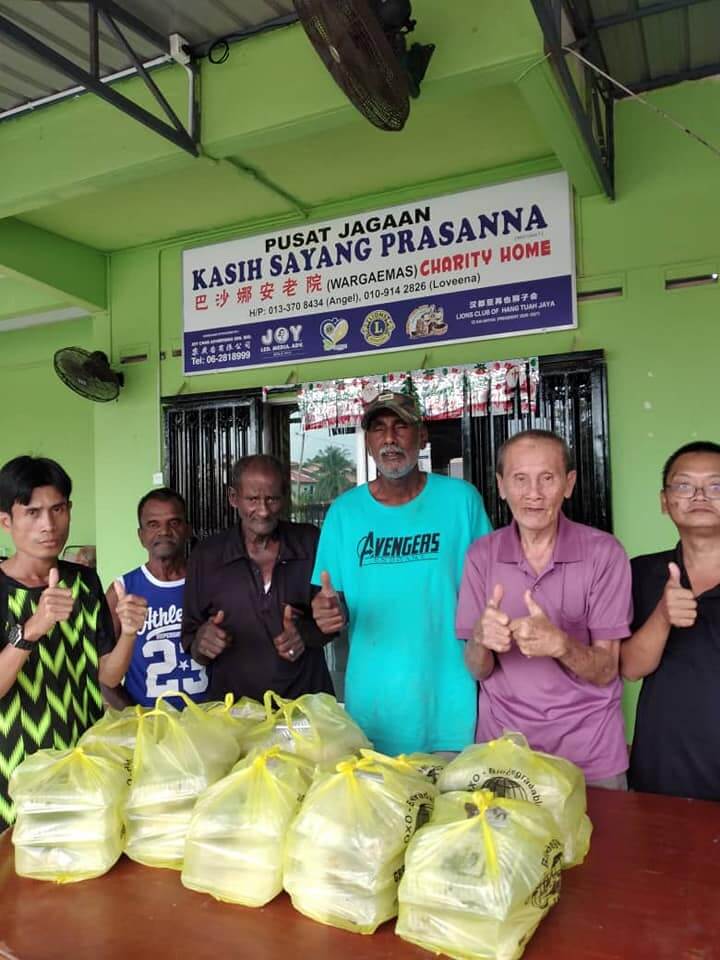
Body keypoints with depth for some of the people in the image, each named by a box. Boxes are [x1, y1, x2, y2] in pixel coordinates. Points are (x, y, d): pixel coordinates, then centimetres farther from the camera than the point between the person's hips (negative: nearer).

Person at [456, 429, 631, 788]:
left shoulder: (603, 552, -11)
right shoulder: (482, 554, -5)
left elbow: (605, 671, -10)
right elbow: (478, 669, -2)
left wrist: (560, 644, -30)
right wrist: (481, 638, -25)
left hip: (588, 748, -1)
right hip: (503, 739, 2)